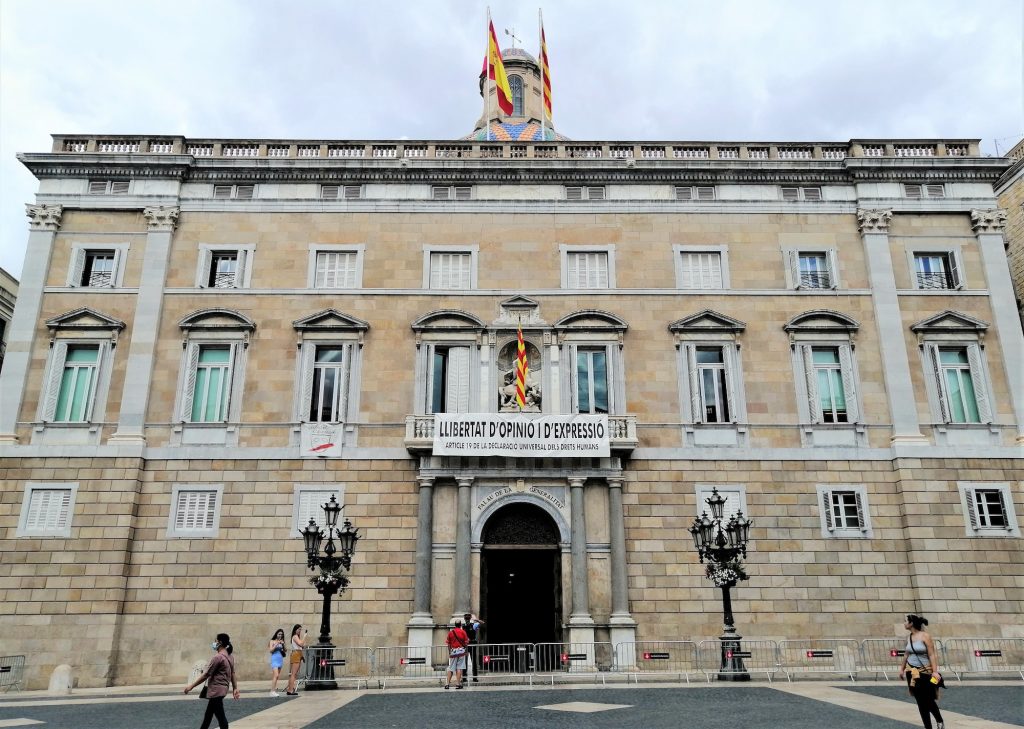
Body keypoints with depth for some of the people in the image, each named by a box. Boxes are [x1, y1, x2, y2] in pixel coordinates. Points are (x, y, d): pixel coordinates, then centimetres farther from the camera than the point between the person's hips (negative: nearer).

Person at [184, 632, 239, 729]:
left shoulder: (218, 657, -19)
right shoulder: (229, 657, 9)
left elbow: (206, 675, -17)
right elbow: (233, 674, 12)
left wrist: (191, 686, -11)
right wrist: (235, 688, 15)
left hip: (216, 690, -10)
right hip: (222, 689, 10)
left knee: (220, 716, -4)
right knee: (208, 715, 24)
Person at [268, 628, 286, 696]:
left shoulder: (282, 642, 12)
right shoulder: (272, 641, 1)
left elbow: (285, 651, 10)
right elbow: (271, 650, -7)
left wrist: (283, 645, -5)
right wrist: (276, 644, -15)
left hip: (280, 659, 5)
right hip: (274, 659, -5)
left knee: (277, 676, 6)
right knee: (276, 675, -17)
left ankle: (274, 690, 10)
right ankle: (272, 691, -16)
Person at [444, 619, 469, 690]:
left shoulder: (450, 632, 6)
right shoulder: (463, 632, -2)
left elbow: (448, 644, 8)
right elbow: (466, 643, -3)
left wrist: (449, 653, 17)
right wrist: (468, 640, 18)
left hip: (453, 651, 3)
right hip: (461, 651, -2)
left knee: (450, 668, 8)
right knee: (459, 668, -1)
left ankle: (447, 684, 3)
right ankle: (458, 684, -5)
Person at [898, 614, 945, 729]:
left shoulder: (925, 636, -11)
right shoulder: (909, 638, 7)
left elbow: (932, 654, -14)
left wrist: (935, 671, -21)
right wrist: (902, 668, 24)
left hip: (925, 672, -5)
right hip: (912, 672, 5)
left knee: (929, 700, 1)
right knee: (920, 702, 6)